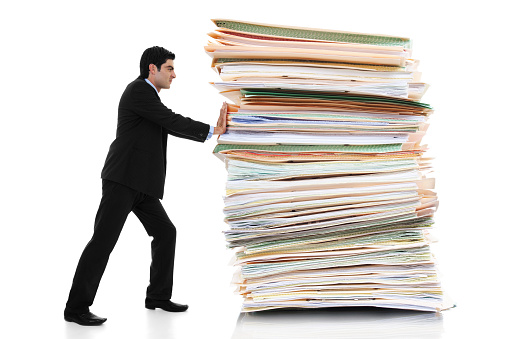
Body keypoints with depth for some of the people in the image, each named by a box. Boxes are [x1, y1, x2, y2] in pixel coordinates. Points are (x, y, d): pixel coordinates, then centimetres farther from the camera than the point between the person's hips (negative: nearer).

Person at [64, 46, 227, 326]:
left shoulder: (147, 95, 21)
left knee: (165, 232, 11)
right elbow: (171, 121, -12)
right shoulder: (138, 90, -8)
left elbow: (174, 127, 17)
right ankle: (76, 307, -5)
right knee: (104, 239, -11)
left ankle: (158, 296, 21)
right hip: (122, 178, -10)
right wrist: (210, 130, -2)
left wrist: (213, 129, 7)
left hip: (141, 184, 10)